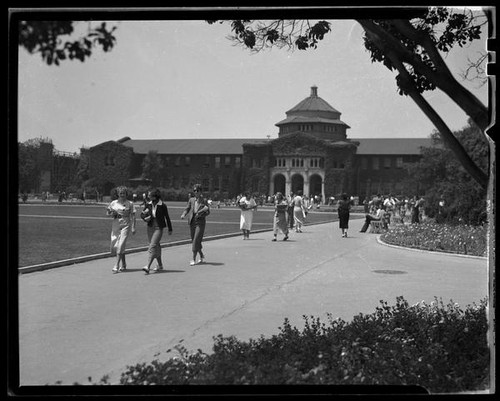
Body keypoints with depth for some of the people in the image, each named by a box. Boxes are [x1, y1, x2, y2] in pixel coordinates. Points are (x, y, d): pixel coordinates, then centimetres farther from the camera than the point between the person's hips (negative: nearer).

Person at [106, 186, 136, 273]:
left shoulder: (130, 204, 1)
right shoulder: (114, 203, 8)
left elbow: (133, 216, 0)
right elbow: (107, 212, 17)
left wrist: (133, 227, -6)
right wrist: (112, 214, -6)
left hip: (125, 225, -4)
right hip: (115, 225, 4)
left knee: (121, 245, -14)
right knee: (115, 245, 6)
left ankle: (116, 265, -16)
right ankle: (123, 264, 25)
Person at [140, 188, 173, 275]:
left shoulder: (162, 205, -10)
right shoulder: (148, 204, 3)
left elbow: (167, 217, -1)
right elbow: (142, 214, 13)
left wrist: (170, 229, 5)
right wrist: (145, 218, -10)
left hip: (159, 228, -5)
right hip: (150, 227, 5)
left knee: (152, 246, -15)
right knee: (156, 246, 14)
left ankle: (148, 267, -20)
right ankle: (160, 265, 28)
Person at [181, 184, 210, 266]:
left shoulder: (204, 200, -1)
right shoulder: (191, 200, 8)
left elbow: (208, 211, -1)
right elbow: (187, 209, 9)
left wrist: (200, 214, -16)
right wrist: (183, 214, -11)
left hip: (200, 222, -4)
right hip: (192, 222, 4)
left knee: (196, 240, -12)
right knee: (194, 240, 9)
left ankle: (193, 259, -8)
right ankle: (202, 256, 29)